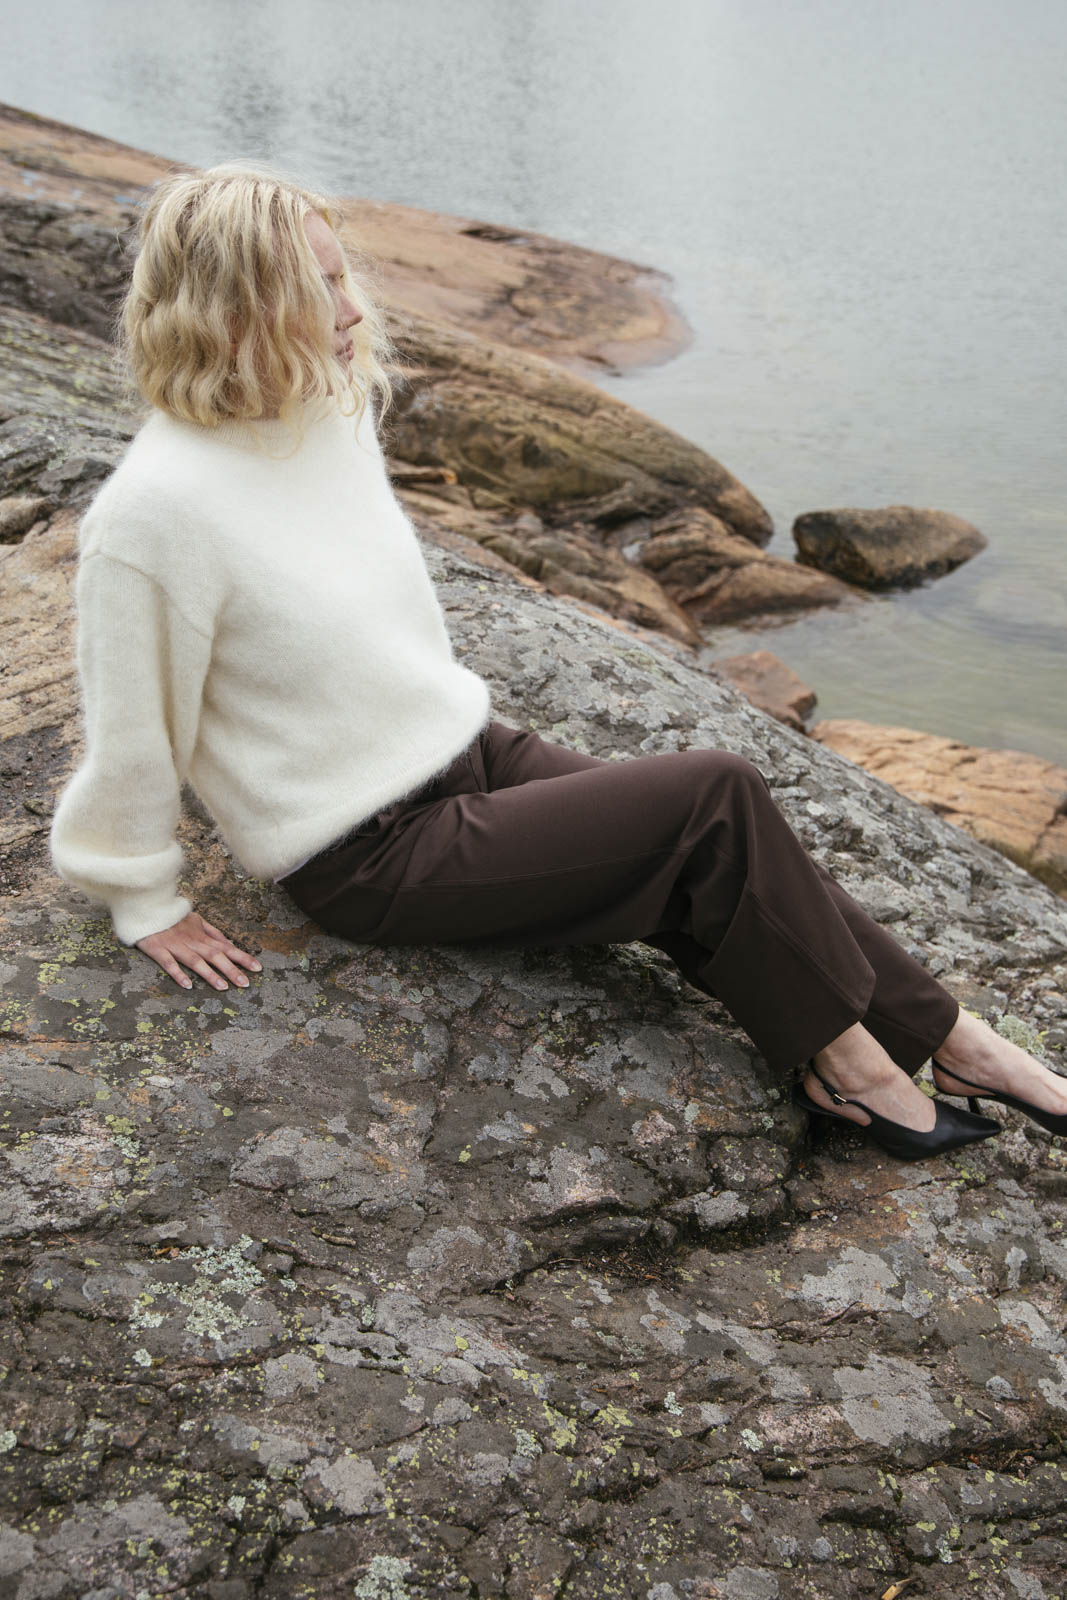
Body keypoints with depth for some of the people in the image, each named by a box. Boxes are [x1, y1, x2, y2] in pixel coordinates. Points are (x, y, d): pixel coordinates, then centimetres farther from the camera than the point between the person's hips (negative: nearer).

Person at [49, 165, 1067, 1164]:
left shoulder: (330, 413, 1)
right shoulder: (154, 514, -22)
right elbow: (130, 734, -12)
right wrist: (147, 908, -3)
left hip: (466, 753, 8)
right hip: (369, 860, -7)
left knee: (721, 874, -7)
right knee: (717, 798, -17)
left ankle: (948, 1041, 8)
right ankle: (845, 1059, 2)